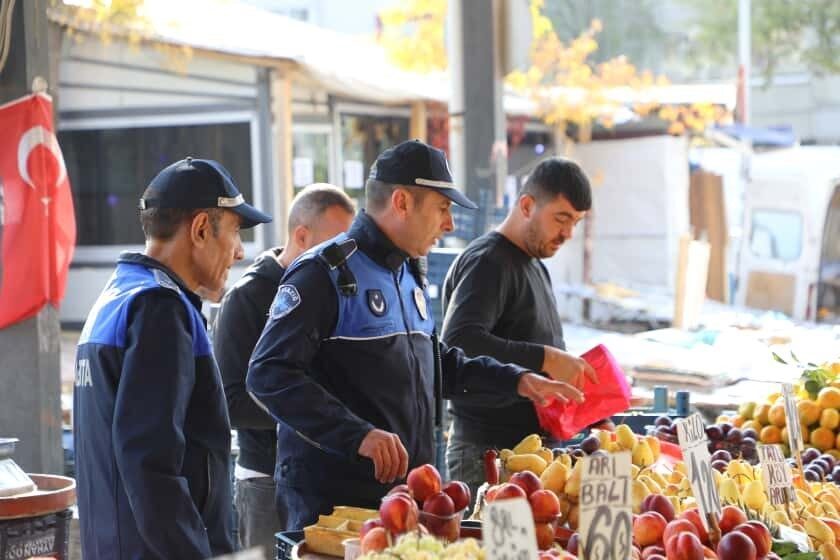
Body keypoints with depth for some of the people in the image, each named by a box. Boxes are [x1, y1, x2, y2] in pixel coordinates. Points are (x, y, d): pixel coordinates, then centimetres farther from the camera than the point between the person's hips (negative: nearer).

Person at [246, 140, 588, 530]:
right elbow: (269, 374, -22)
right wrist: (358, 434, -29)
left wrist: (517, 381, 16)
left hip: (405, 490, 8)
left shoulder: (409, 275, 17)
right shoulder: (326, 274, -13)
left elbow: (435, 364, 28)